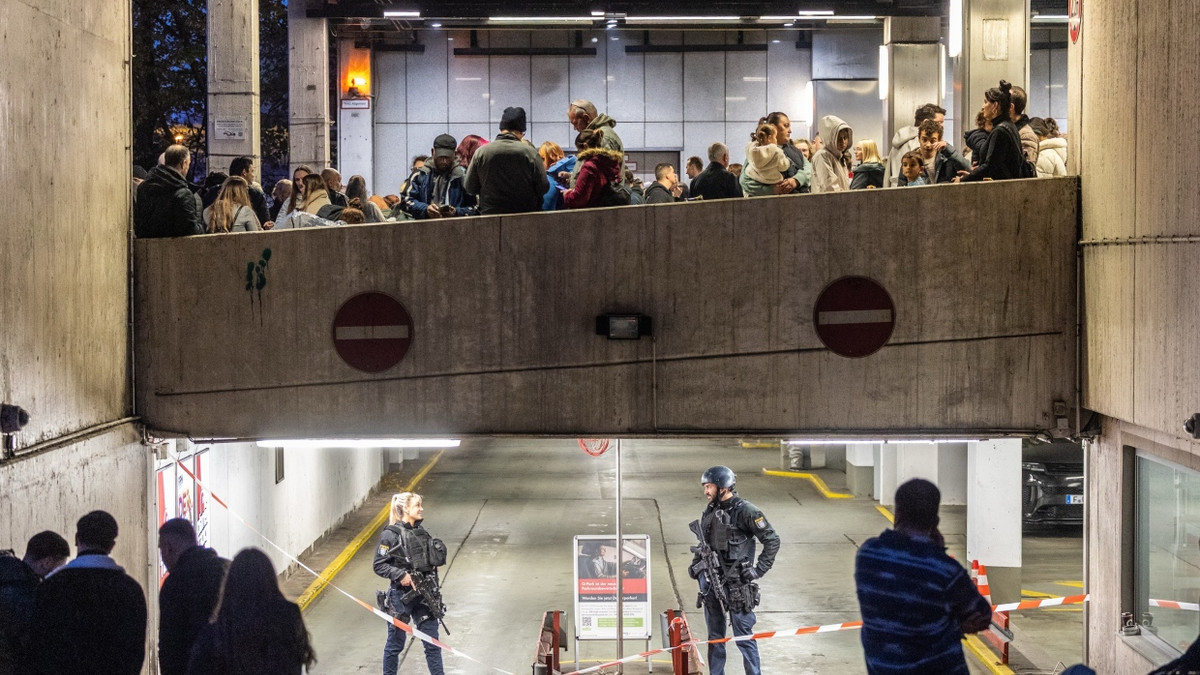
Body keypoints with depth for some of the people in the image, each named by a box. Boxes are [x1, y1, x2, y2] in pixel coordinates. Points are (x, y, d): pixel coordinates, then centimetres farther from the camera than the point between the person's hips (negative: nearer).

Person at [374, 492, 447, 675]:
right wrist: (400, 575, -23)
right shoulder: (390, 535, -12)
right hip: (401, 596, -5)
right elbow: (379, 566, -12)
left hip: (423, 595, 5)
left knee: (432, 642, 6)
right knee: (396, 643, 9)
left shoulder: (422, 532, 6)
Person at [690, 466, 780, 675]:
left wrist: (759, 570, -11)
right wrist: (696, 565, 13)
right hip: (710, 581, 7)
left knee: (743, 635, -3)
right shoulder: (709, 512, 11)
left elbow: (772, 540, -9)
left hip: (736, 585, -7)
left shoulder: (745, 511, -11)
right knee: (715, 635, 13)